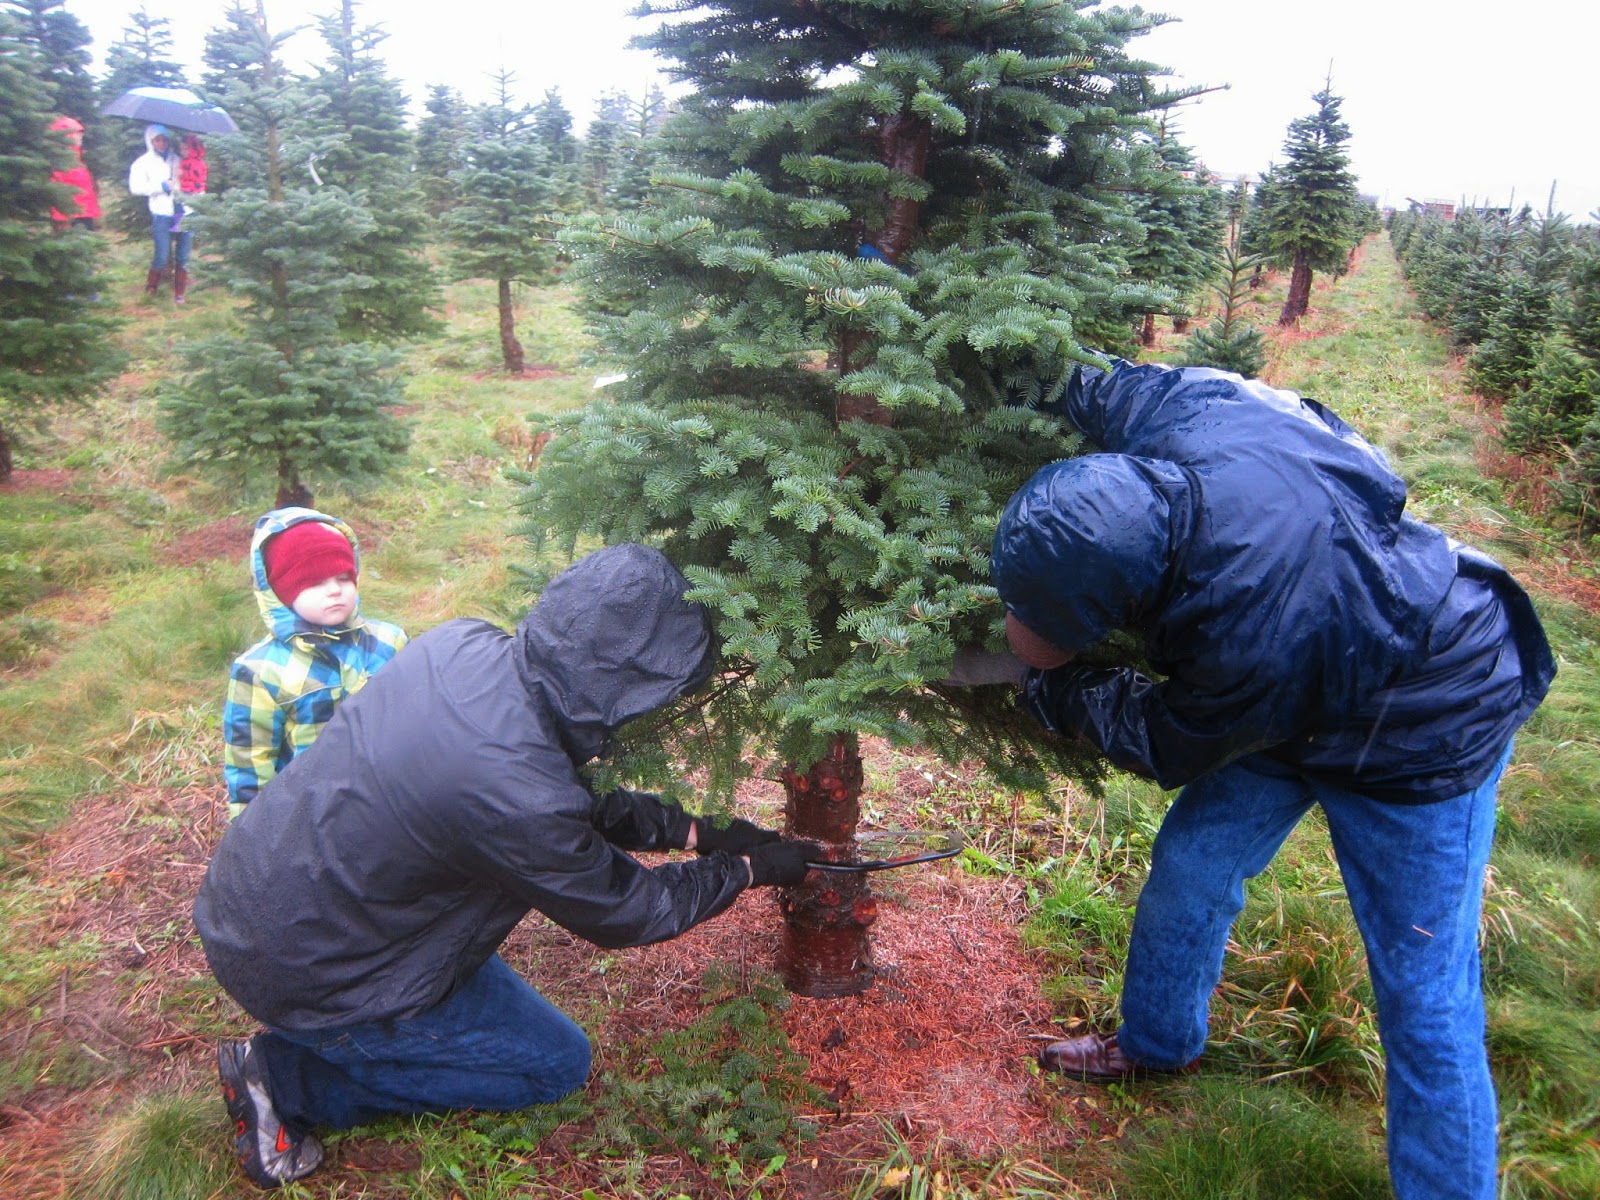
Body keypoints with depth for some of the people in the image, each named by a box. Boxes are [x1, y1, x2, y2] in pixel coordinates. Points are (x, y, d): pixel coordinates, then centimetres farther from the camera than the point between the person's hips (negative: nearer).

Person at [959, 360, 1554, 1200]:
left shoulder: (1255, 641, -44)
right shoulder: (1152, 408, -29)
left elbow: (1167, 749, -22)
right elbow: (1081, 384, -4)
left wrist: (1040, 681, -12)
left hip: (1419, 731, -7)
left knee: (1424, 996, 0)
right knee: (1189, 867, 16)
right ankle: (1156, 1042, 41)